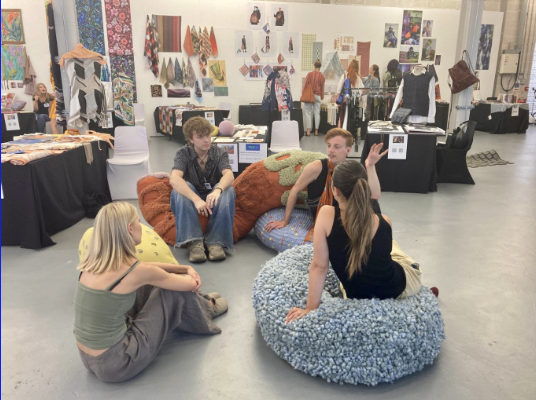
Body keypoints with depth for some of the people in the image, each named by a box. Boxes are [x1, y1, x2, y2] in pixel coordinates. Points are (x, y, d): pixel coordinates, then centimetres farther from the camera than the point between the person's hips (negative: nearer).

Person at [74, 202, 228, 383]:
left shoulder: (94, 262, -1)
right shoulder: (134, 272, -21)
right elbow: (190, 284, -6)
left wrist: (186, 268, 11)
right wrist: (187, 275, 17)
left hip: (89, 359, 7)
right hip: (116, 363, -7)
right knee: (174, 287, -1)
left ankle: (197, 303, 37)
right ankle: (205, 310, 30)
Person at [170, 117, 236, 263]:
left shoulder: (220, 153, -7)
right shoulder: (183, 153, -10)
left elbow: (229, 175, -26)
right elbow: (174, 179, -29)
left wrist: (217, 190, -49)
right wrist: (197, 200, -45)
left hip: (215, 201, 1)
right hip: (191, 201, 0)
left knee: (227, 189, -30)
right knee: (181, 188, -31)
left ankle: (216, 241, -34)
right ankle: (194, 242, -37)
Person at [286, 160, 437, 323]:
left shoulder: (326, 215, -26)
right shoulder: (384, 222, -19)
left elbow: (318, 267, -21)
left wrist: (311, 308, -12)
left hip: (360, 296, 0)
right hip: (399, 287, 1)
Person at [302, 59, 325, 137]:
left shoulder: (309, 74, -4)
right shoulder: (322, 76, 0)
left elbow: (305, 85, -2)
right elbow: (322, 88, 6)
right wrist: (322, 97, 16)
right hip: (317, 96, 2)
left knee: (308, 113, 0)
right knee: (317, 113, 6)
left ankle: (308, 131, -4)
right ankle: (316, 131, 7)